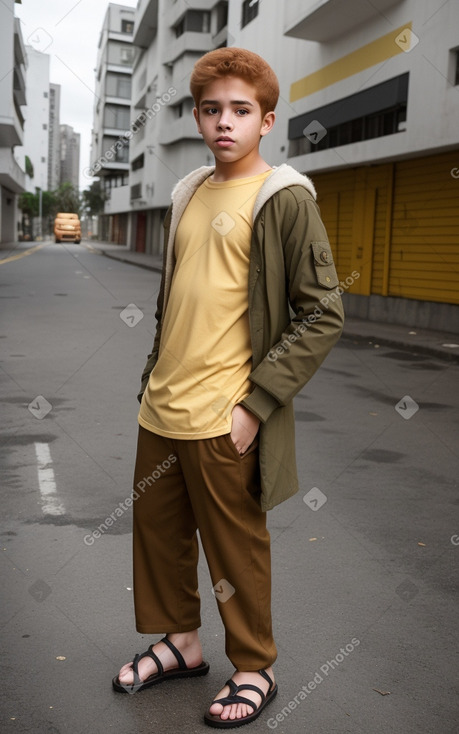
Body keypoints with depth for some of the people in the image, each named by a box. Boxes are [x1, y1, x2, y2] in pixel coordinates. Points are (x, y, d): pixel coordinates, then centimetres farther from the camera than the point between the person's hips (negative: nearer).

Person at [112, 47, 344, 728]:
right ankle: (180, 642, 41)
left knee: (236, 551, 8)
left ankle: (254, 670, 30)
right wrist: (155, 377, 16)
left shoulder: (284, 199, -9)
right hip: (161, 411, 7)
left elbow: (322, 316, -13)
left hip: (223, 418, -7)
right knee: (157, 531, 18)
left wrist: (256, 402, -17)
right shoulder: (188, 194, 12)